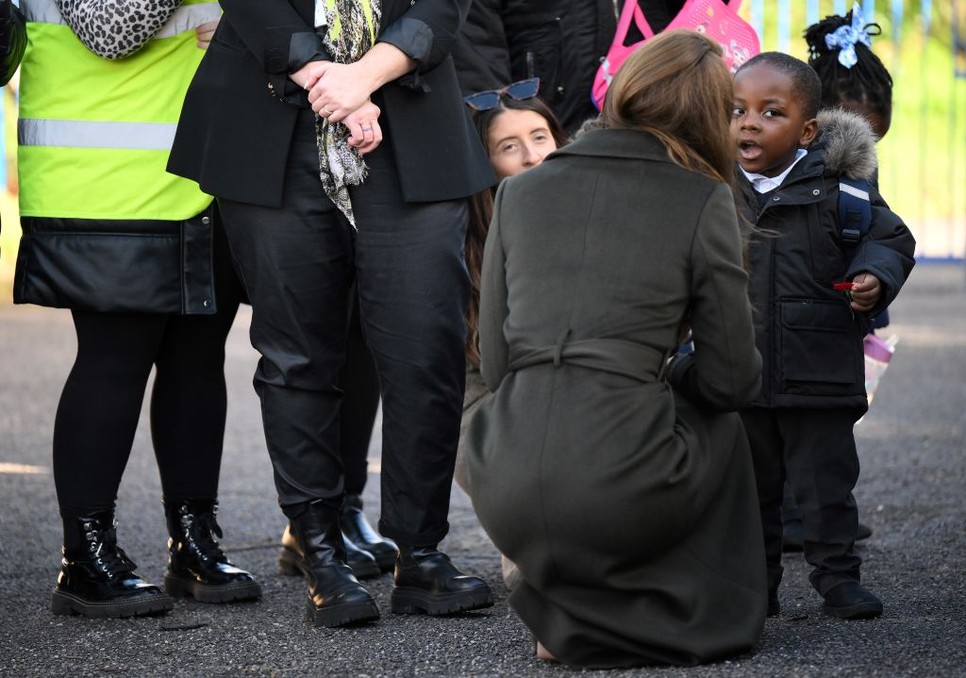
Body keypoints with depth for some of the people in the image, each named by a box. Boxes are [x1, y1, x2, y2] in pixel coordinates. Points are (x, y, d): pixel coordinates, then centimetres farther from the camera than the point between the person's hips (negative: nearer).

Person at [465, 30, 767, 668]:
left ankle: (568, 611, 19)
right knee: (719, 421, 29)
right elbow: (731, 378, 4)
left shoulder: (519, 191, 12)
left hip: (508, 501, 3)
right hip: (619, 494, -3)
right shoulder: (703, 201, 2)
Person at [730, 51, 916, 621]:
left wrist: (874, 278, -17)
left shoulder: (836, 182, -6)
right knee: (750, 484, 12)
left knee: (826, 479, 4)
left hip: (819, 371, -3)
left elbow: (889, 238, 0)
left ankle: (838, 577, 16)